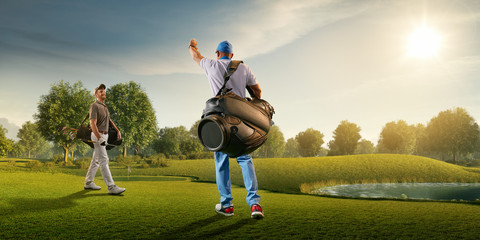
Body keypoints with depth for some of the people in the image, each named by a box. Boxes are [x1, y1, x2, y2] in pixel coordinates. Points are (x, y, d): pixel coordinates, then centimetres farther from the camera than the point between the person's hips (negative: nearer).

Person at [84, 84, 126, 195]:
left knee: (96, 160, 15)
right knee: (104, 160, -12)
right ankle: (111, 187, -15)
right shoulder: (94, 106, -13)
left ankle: (88, 183, 25)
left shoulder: (104, 106, 16)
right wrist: (99, 139, -28)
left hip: (104, 135, 9)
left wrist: (117, 130, 15)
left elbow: (109, 120, 25)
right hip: (98, 135, -9)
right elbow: (93, 124, -22)